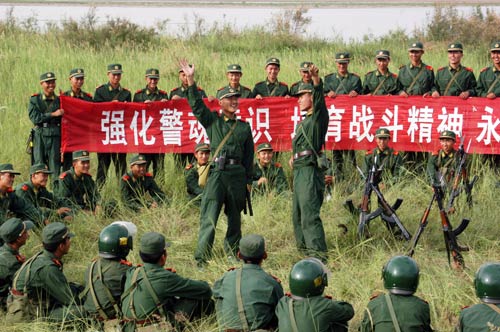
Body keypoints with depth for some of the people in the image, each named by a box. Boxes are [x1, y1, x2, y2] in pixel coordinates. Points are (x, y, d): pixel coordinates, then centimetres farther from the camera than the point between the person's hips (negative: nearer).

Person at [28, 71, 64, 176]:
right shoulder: (35, 100, 5)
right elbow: (35, 118, -7)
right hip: (40, 137, -1)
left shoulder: (59, 100, 9)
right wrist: (53, 114, -10)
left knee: (55, 167, -1)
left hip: (55, 138, 1)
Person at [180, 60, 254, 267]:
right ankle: (202, 259, -11)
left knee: (235, 217, 9)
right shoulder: (212, 120, 9)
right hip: (217, 172, -3)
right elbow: (196, 104, -2)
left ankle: (233, 255, 19)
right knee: (209, 218, -9)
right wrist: (191, 80, -13)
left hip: (238, 174, 3)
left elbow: (249, 155, 16)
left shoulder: (244, 127, 15)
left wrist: (248, 180, 11)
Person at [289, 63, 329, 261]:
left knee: (310, 214, -18)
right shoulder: (302, 122, 24)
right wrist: (293, 156, 20)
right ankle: (304, 249, 21)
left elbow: (319, 97, -23)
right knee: (298, 214, 14)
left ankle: (318, 254, -23)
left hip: (310, 170, -10)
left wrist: (316, 79, -39)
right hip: (299, 171, 10)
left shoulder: (318, 117, -3)